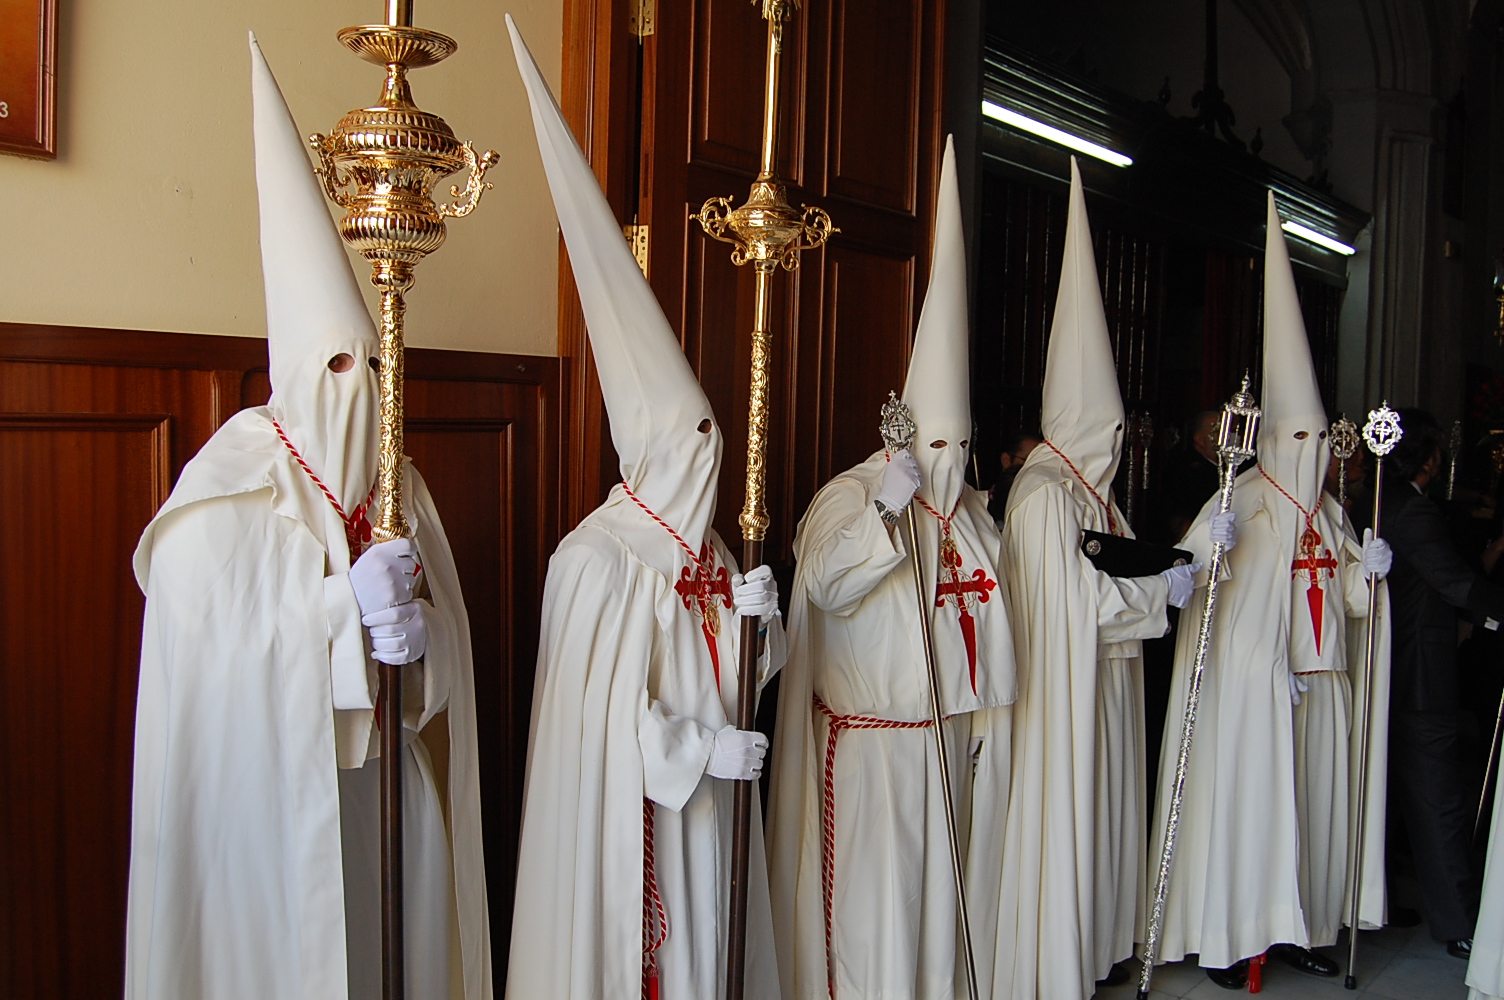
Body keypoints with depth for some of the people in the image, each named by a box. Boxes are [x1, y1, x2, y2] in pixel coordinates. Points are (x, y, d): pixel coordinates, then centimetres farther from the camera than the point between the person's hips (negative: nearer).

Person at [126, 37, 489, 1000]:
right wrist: (347, 607, -20)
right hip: (262, 783, -4)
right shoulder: (227, 485, -7)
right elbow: (216, 638, -15)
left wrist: (414, 624, -17)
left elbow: (448, 624, 5)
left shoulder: (396, 481, 7)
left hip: (378, 777, 5)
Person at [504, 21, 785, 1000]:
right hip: (629, 799, -7)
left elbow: (739, 671, 9)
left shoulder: (703, 544, 6)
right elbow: (608, 707, -18)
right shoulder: (600, 558, -18)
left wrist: (752, 613, -11)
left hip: (702, 797, 7)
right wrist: (711, 748, -12)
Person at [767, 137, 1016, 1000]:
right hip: (866, 739, -6)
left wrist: (990, 718, 14)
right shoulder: (851, 496, -12)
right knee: (868, 897, 1)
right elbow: (825, 582, -30)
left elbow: (989, 621, 13)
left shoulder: (973, 514, 9)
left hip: (946, 733, 6)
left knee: (938, 887, 17)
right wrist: (888, 507, -38)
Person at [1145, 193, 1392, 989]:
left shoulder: (1329, 513, 13)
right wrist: (1207, 547, -45)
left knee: (1315, 800, 10)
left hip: (1320, 682, 7)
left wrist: (1366, 569, -4)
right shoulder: (1246, 499, -7)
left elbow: (1349, 601, 15)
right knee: (1244, 798, -4)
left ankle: (1298, 928, 21)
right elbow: (1194, 557, -24)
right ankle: (1227, 937, 5)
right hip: (1253, 680, -7)